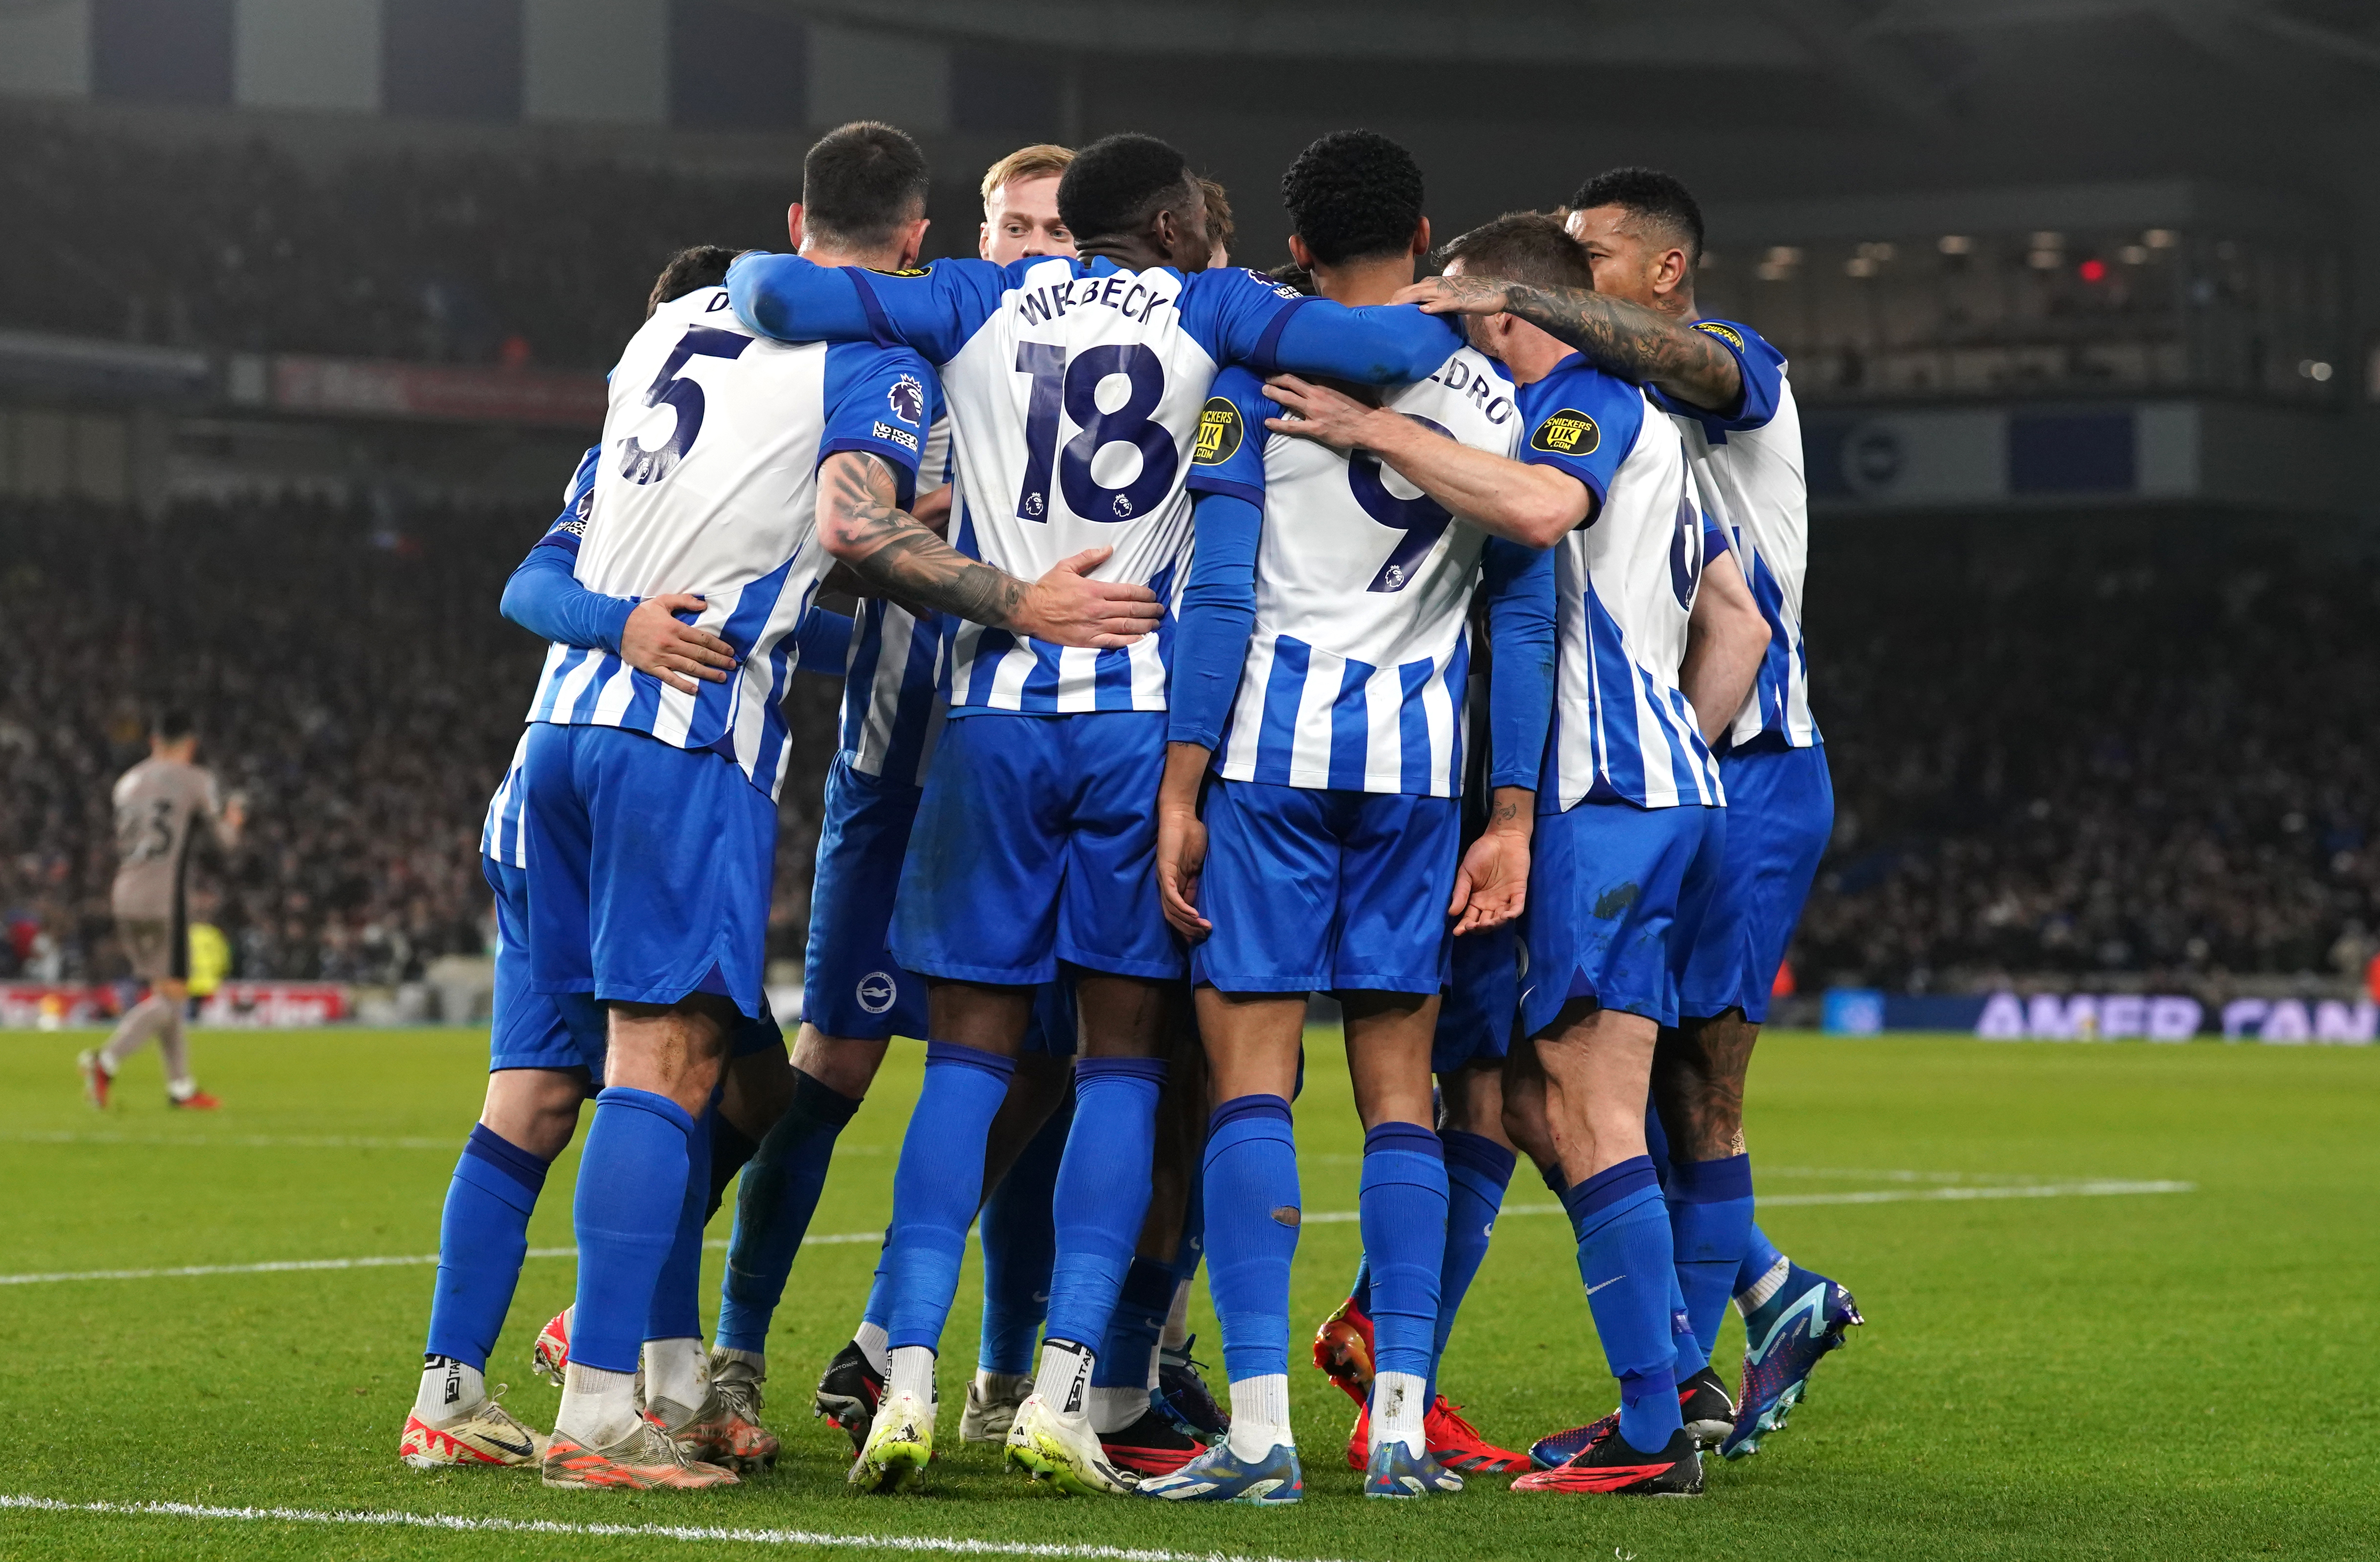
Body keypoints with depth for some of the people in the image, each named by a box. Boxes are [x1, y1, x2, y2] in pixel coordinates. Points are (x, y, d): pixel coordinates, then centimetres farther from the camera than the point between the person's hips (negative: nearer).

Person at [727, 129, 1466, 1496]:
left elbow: (782, 293, 2)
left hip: (997, 707, 2)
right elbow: (1405, 349, -5)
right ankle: (1063, 1394, -4)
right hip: (1146, 714, -2)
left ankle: (911, 1378, -4)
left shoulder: (978, 303, 9)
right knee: (1126, 1050, 4)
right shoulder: (1208, 311, 4)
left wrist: (754, 274, 24)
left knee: (973, 1047, 7)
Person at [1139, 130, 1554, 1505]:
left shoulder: (1261, 366, -1)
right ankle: (1401, 1426, 3)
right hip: (1420, 750, 3)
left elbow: (1217, 593, -6)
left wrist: (1180, 791, -4)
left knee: (1252, 1074, -2)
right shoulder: (1501, 395, 10)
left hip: (1273, 738, -3)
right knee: (1400, 1085, 8)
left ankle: (1261, 1427, -10)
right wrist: (1511, 821, 11)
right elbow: (1527, 622, 8)